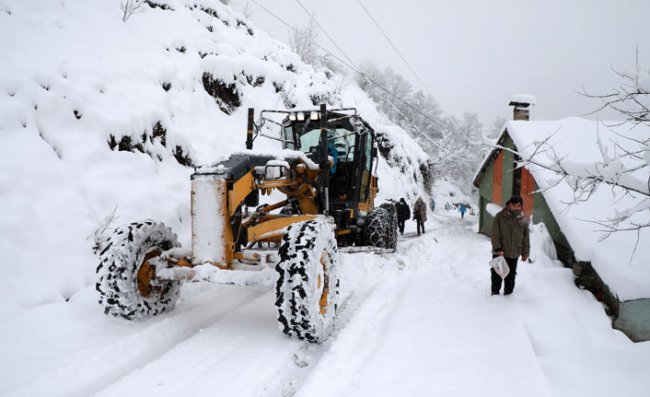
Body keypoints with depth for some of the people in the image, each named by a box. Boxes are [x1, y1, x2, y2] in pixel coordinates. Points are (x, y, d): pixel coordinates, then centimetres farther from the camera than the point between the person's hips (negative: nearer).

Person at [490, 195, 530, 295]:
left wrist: (525, 253, 8)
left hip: (514, 254, 2)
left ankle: (508, 293, 26)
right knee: (497, 274, 6)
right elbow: (495, 234, -10)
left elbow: (526, 238, 8)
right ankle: (495, 293, 20)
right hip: (499, 253, -2)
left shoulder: (523, 221, 1)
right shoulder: (500, 217, -7)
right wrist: (498, 249, -17)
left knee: (511, 276, 13)